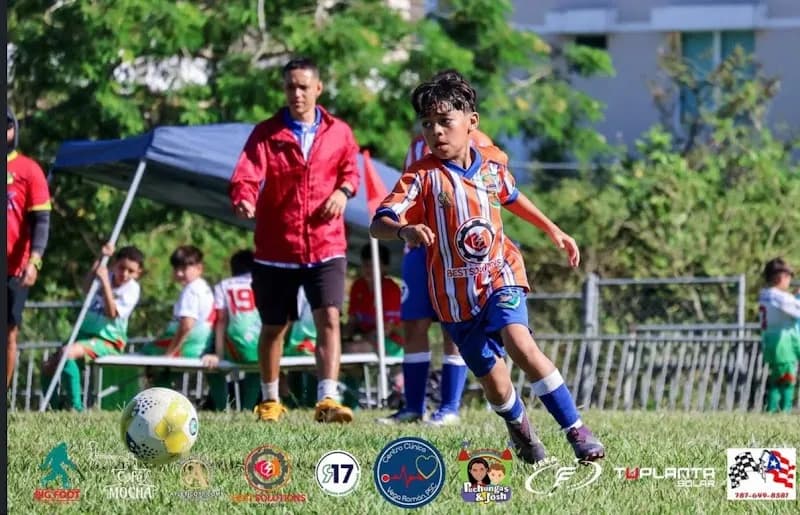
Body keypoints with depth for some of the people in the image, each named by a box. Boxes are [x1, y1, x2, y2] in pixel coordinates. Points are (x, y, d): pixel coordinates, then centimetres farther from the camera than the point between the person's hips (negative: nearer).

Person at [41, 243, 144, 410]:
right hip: (85, 332, 7)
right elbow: (86, 287, -12)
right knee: (48, 367, -4)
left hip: (108, 339, -7)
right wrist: (100, 259, -17)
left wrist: (105, 283, -25)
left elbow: (112, 313, -20)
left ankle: (75, 406, -30)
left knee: (67, 353, -33)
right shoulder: (108, 276, 8)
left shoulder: (131, 289, -8)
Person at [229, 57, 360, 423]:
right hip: (276, 248, 0)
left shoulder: (338, 133, 4)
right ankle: (270, 400, 30)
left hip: (325, 246, 0)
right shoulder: (266, 133, -3)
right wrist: (244, 200, -36)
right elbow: (246, 176, -14)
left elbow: (350, 170, 19)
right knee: (274, 327, 12)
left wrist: (343, 190, -4)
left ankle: (328, 399, -20)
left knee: (329, 317, -17)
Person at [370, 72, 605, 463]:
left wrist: (553, 231, 30)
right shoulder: (422, 177, -12)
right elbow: (378, 224, -22)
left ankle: (576, 430, -24)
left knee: (518, 342, -27)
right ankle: (519, 427, 41)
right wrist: (404, 230, -45)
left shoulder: (492, 165, 0)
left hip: (500, 276, 1)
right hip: (456, 295, -1)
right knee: (494, 382, 6)